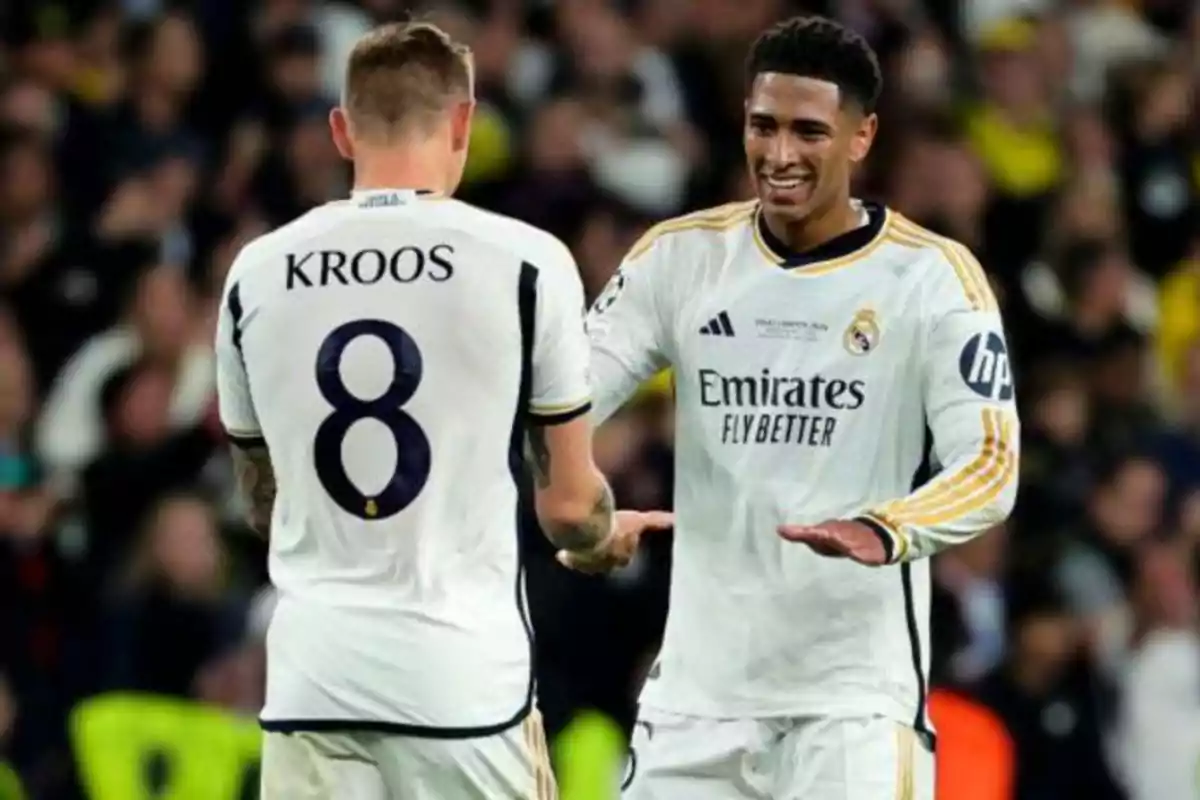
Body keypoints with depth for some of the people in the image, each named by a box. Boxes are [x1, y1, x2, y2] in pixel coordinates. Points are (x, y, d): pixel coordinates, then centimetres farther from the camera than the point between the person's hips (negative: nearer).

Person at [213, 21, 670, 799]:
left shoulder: (256, 272, 7)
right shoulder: (525, 262, -4)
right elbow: (567, 505, 1)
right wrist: (607, 536, 26)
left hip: (313, 679, 3)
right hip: (466, 678, -3)